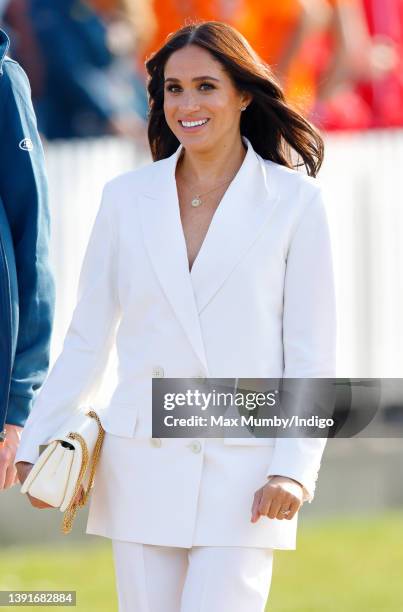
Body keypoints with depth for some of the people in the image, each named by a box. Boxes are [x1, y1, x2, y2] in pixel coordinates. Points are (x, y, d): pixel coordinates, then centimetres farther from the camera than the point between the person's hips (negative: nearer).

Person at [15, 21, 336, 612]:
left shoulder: (294, 201, 1)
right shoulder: (127, 198, 8)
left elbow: (311, 355, 0)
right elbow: (88, 337, 12)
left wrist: (294, 469, -10)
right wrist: (37, 445, 4)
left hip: (241, 473, -3)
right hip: (143, 468, 3)